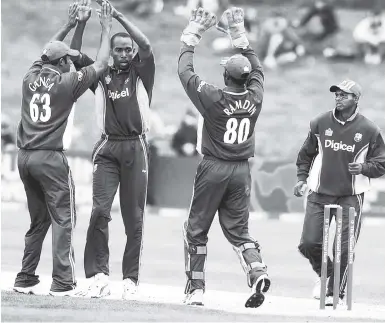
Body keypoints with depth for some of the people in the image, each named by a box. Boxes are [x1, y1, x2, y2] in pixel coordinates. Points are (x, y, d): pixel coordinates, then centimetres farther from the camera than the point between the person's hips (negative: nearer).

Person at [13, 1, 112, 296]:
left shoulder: (31, 77, 8)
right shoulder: (66, 82, -7)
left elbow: (48, 53, 30)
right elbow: (101, 65, 2)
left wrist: (69, 26, 34)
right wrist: (106, 29, 12)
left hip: (25, 157, 7)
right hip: (50, 158, -7)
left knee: (38, 221, 16)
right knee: (63, 219, -4)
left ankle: (25, 279, 14)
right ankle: (62, 283, -11)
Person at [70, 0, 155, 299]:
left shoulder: (141, 72, 7)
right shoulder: (101, 75, 12)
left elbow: (146, 46, -10)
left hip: (135, 148, -1)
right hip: (108, 148, 1)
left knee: (134, 218, 2)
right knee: (100, 210, -12)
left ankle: (130, 279, 8)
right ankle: (99, 277, -12)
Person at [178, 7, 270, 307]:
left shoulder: (213, 98, -15)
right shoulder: (255, 98, -5)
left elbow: (185, 70, -5)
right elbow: (256, 67, 14)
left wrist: (193, 33, 5)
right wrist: (239, 32, 20)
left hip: (213, 169, -4)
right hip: (242, 171, 4)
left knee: (196, 231, 8)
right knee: (239, 230, 12)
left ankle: (195, 289, 5)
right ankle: (257, 270, -14)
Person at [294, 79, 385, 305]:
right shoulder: (321, 124, 3)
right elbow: (306, 154, 15)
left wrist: (363, 168, -17)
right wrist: (302, 178, 4)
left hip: (350, 197, -2)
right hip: (319, 194, 2)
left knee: (344, 249, -5)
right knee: (308, 243, -3)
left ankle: (337, 292, 12)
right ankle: (325, 273, 27)